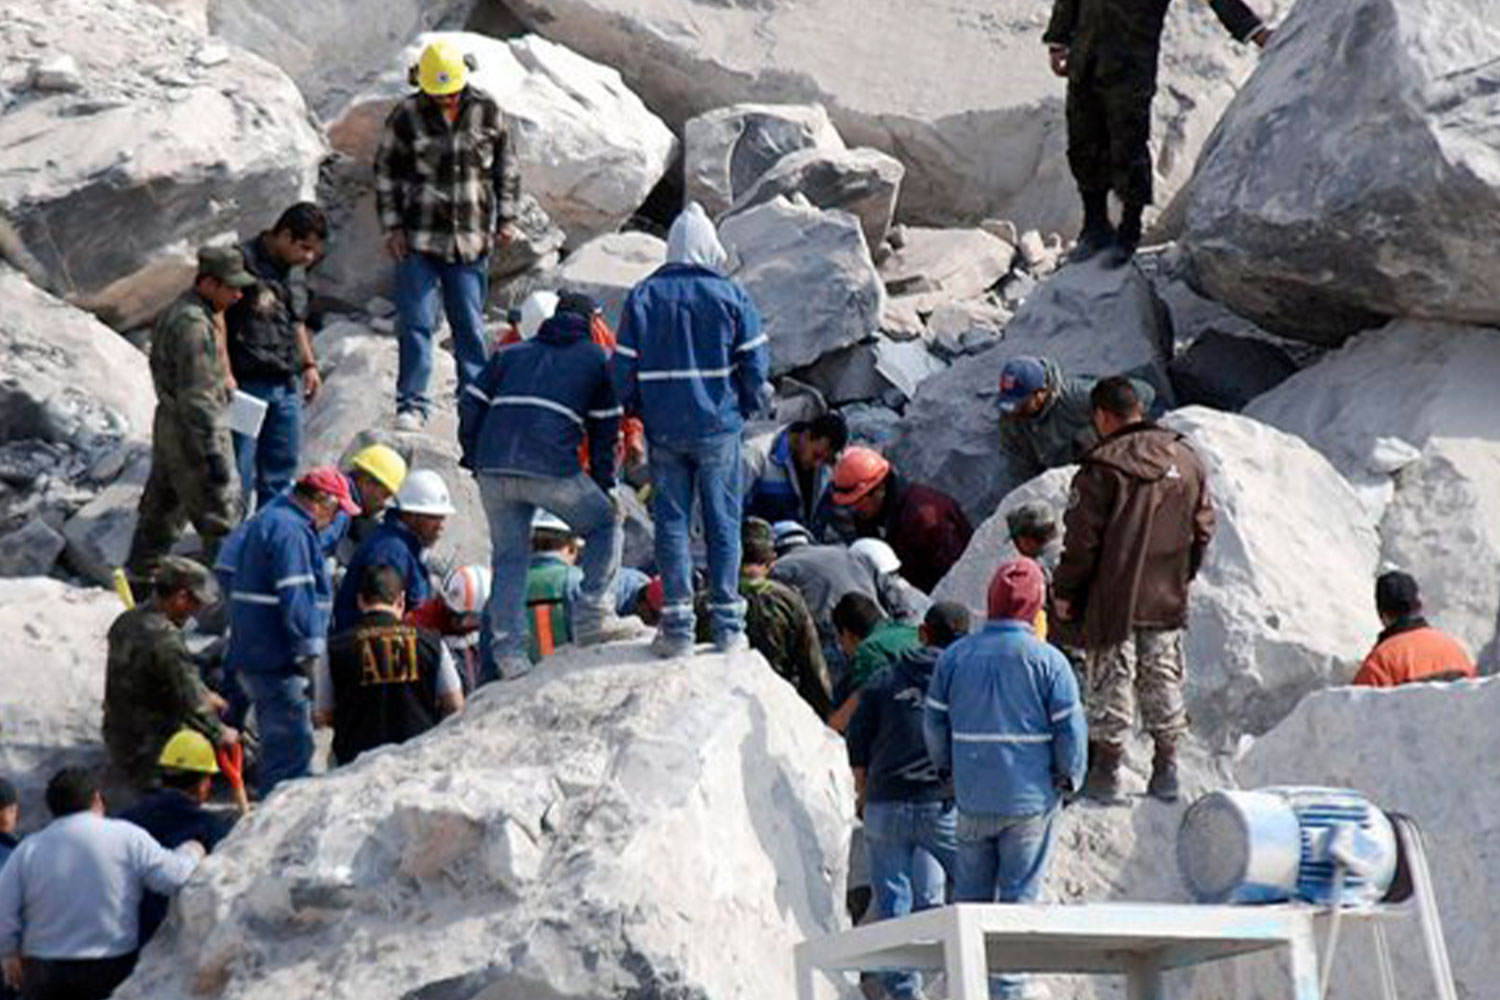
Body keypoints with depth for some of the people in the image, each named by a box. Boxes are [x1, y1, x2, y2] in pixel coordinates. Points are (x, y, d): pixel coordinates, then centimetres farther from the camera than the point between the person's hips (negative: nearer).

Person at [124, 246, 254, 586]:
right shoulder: (193, 324, -23)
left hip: (169, 429, 10)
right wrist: (213, 453, -24)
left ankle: (140, 580, 29)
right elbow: (196, 397, -25)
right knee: (220, 515, -2)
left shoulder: (178, 312, 9)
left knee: (162, 508, 19)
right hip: (194, 432, -10)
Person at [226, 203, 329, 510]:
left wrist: (308, 364, 22)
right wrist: (225, 375, -17)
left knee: (282, 462, 13)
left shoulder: (296, 270, 12)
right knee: (239, 470, -2)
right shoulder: (243, 262, -14)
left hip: (286, 384, 8)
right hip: (247, 383, -8)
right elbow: (218, 316, -14)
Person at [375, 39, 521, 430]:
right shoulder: (406, 116, -5)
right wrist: (391, 226, -2)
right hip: (418, 240, -1)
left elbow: (506, 166, 11)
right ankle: (412, 405, 1)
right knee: (416, 324, -4)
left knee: (470, 325, 7)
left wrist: (506, 218, 7)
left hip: (470, 240, 1)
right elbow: (385, 173, 3)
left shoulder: (486, 111, 0)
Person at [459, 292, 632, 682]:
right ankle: (593, 617, 4)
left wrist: (475, 460, 25)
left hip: (493, 469, 4)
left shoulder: (512, 353, 27)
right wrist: (606, 485, 20)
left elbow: (470, 405, 18)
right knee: (606, 525, 16)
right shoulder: (597, 358, 18)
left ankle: (507, 652, 6)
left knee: (509, 557, 15)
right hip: (552, 468, -4)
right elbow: (606, 429, 14)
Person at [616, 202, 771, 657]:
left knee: (671, 521, 6)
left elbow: (624, 366, 2)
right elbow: (755, 364, -3)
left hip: (664, 429, 1)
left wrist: (638, 411, 17)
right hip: (718, 427, -1)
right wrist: (749, 408, 14)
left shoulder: (643, 296, 1)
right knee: (723, 523, 6)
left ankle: (677, 625, 4)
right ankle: (727, 624, 7)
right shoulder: (731, 295, -4)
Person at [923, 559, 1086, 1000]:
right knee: (1020, 895, 5)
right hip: (1031, 798, -3)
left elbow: (934, 723, 6)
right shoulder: (1047, 660, -10)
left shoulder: (954, 656, 0)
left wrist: (947, 768, 21)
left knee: (971, 893, 15)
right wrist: (1069, 778, 7)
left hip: (972, 799, 3)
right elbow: (1070, 729, -9)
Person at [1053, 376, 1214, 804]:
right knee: (1163, 679, 14)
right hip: (1168, 599, 5)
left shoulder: (1103, 467, -15)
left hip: (1113, 599, -5)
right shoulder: (1185, 458, 3)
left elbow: (1082, 538, -14)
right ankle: (1166, 770, 19)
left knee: (1111, 680, 4)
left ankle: (1106, 771, 8)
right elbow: (1203, 527, 10)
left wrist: (1064, 590, -3)